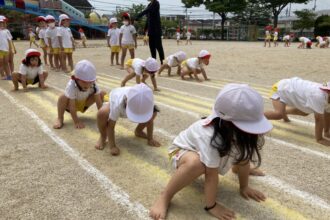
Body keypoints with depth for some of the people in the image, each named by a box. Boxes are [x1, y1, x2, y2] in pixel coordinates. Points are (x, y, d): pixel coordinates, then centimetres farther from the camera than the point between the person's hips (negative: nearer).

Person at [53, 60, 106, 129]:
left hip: (85, 102, 4)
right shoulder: (71, 86, -37)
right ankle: (60, 119, -16)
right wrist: (76, 121, -33)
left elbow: (99, 102, -22)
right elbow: (72, 106, -35)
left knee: (102, 94, -14)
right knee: (63, 98, -38)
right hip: (72, 104, -4)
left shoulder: (93, 85, -27)